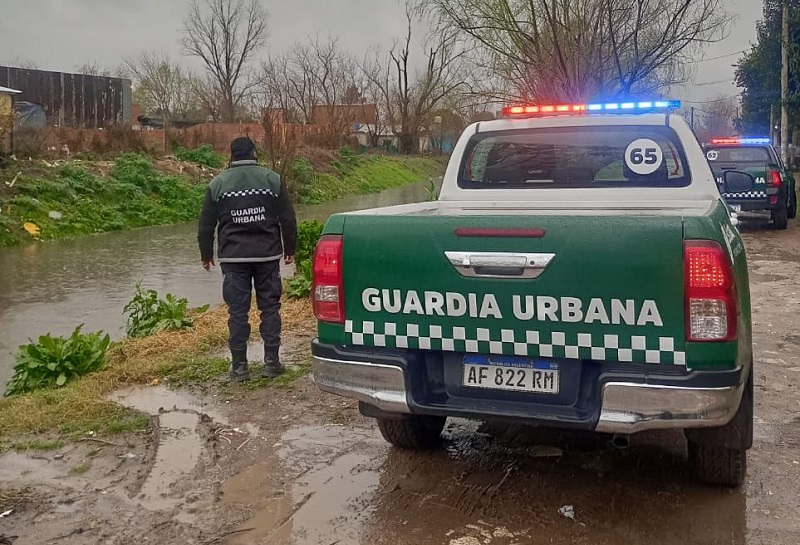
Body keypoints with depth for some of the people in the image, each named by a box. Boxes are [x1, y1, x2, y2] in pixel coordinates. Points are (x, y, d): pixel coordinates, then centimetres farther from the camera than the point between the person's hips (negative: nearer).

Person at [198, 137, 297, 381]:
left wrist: (206, 255, 18)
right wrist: (290, 249, 14)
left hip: (233, 258, 0)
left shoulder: (217, 183, 3)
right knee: (270, 307, 9)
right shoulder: (272, 179, 2)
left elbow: (206, 225, 6)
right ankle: (271, 362, 11)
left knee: (237, 312, 4)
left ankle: (239, 366, 7)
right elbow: (288, 219, 3)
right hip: (267, 255, 0)